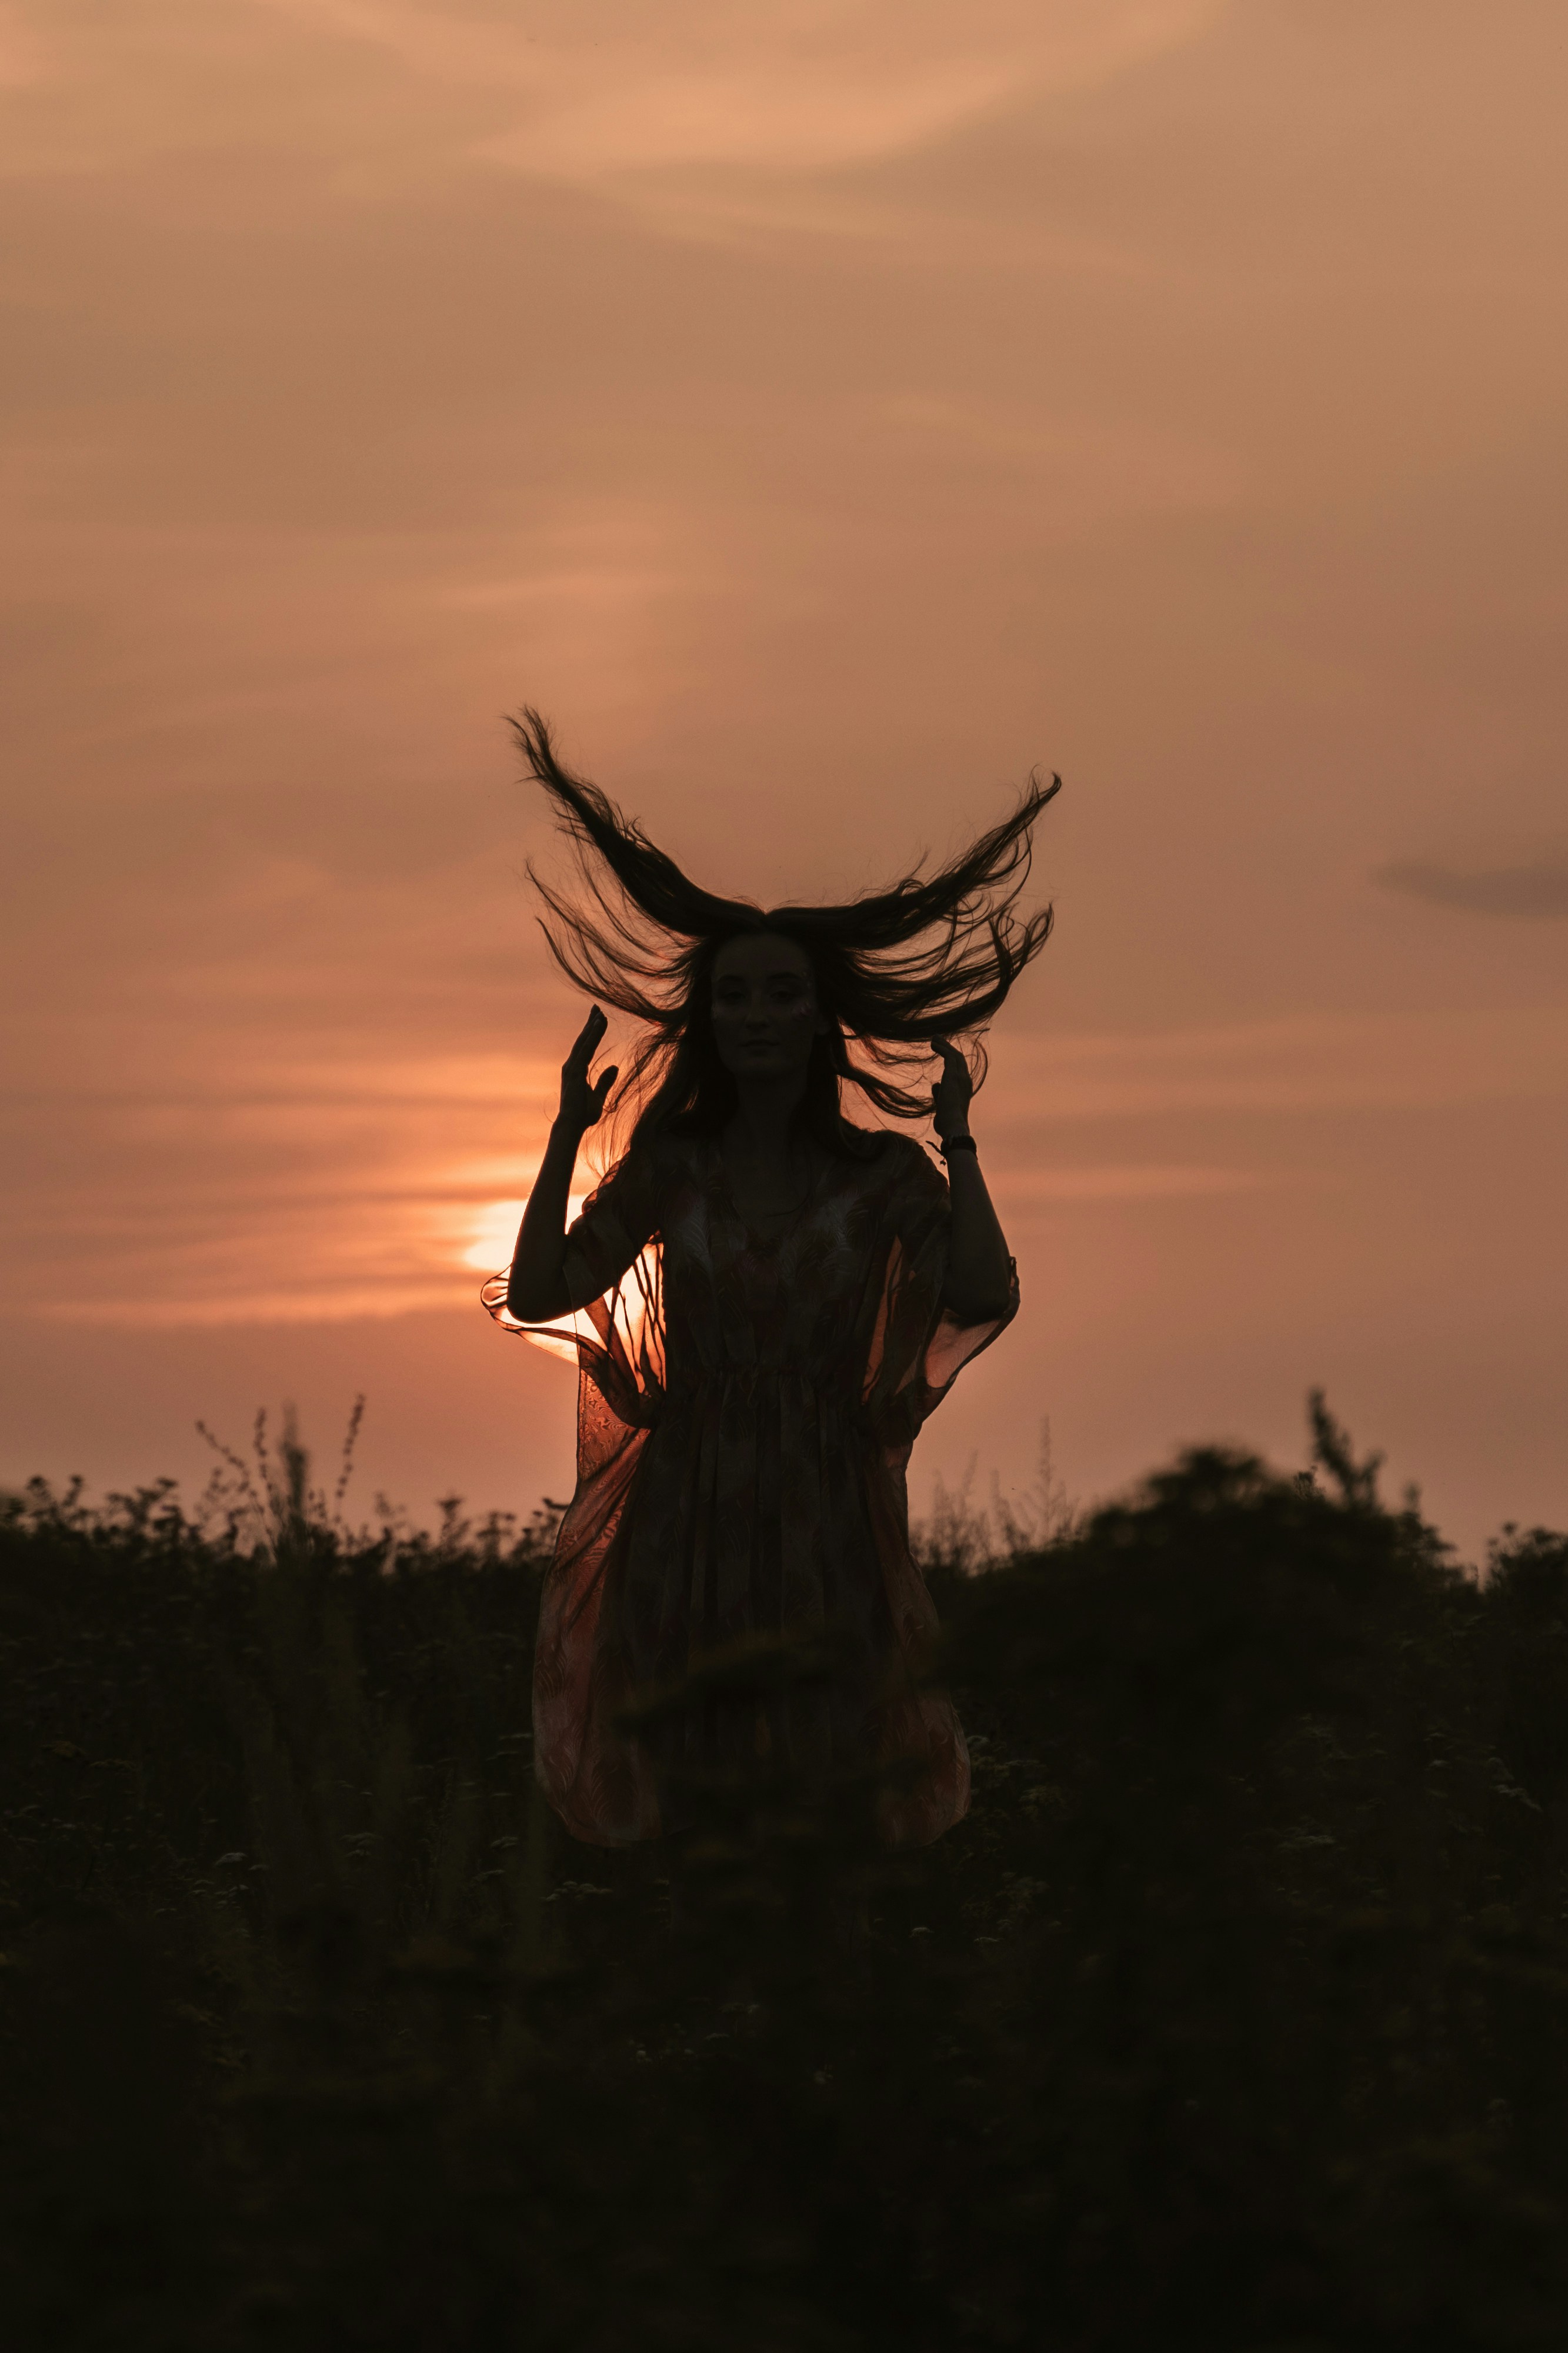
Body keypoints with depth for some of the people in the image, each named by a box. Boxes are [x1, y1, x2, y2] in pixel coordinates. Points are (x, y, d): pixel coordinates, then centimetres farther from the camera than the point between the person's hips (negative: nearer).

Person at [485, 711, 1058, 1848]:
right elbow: (536, 1294, -3)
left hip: (826, 1510, -1)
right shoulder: (669, 1166, 5)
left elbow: (987, 1297, -14)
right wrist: (568, 1132, -5)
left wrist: (958, 1140, -10)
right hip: (686, 1504, 1)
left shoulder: (884, 1174, 1)